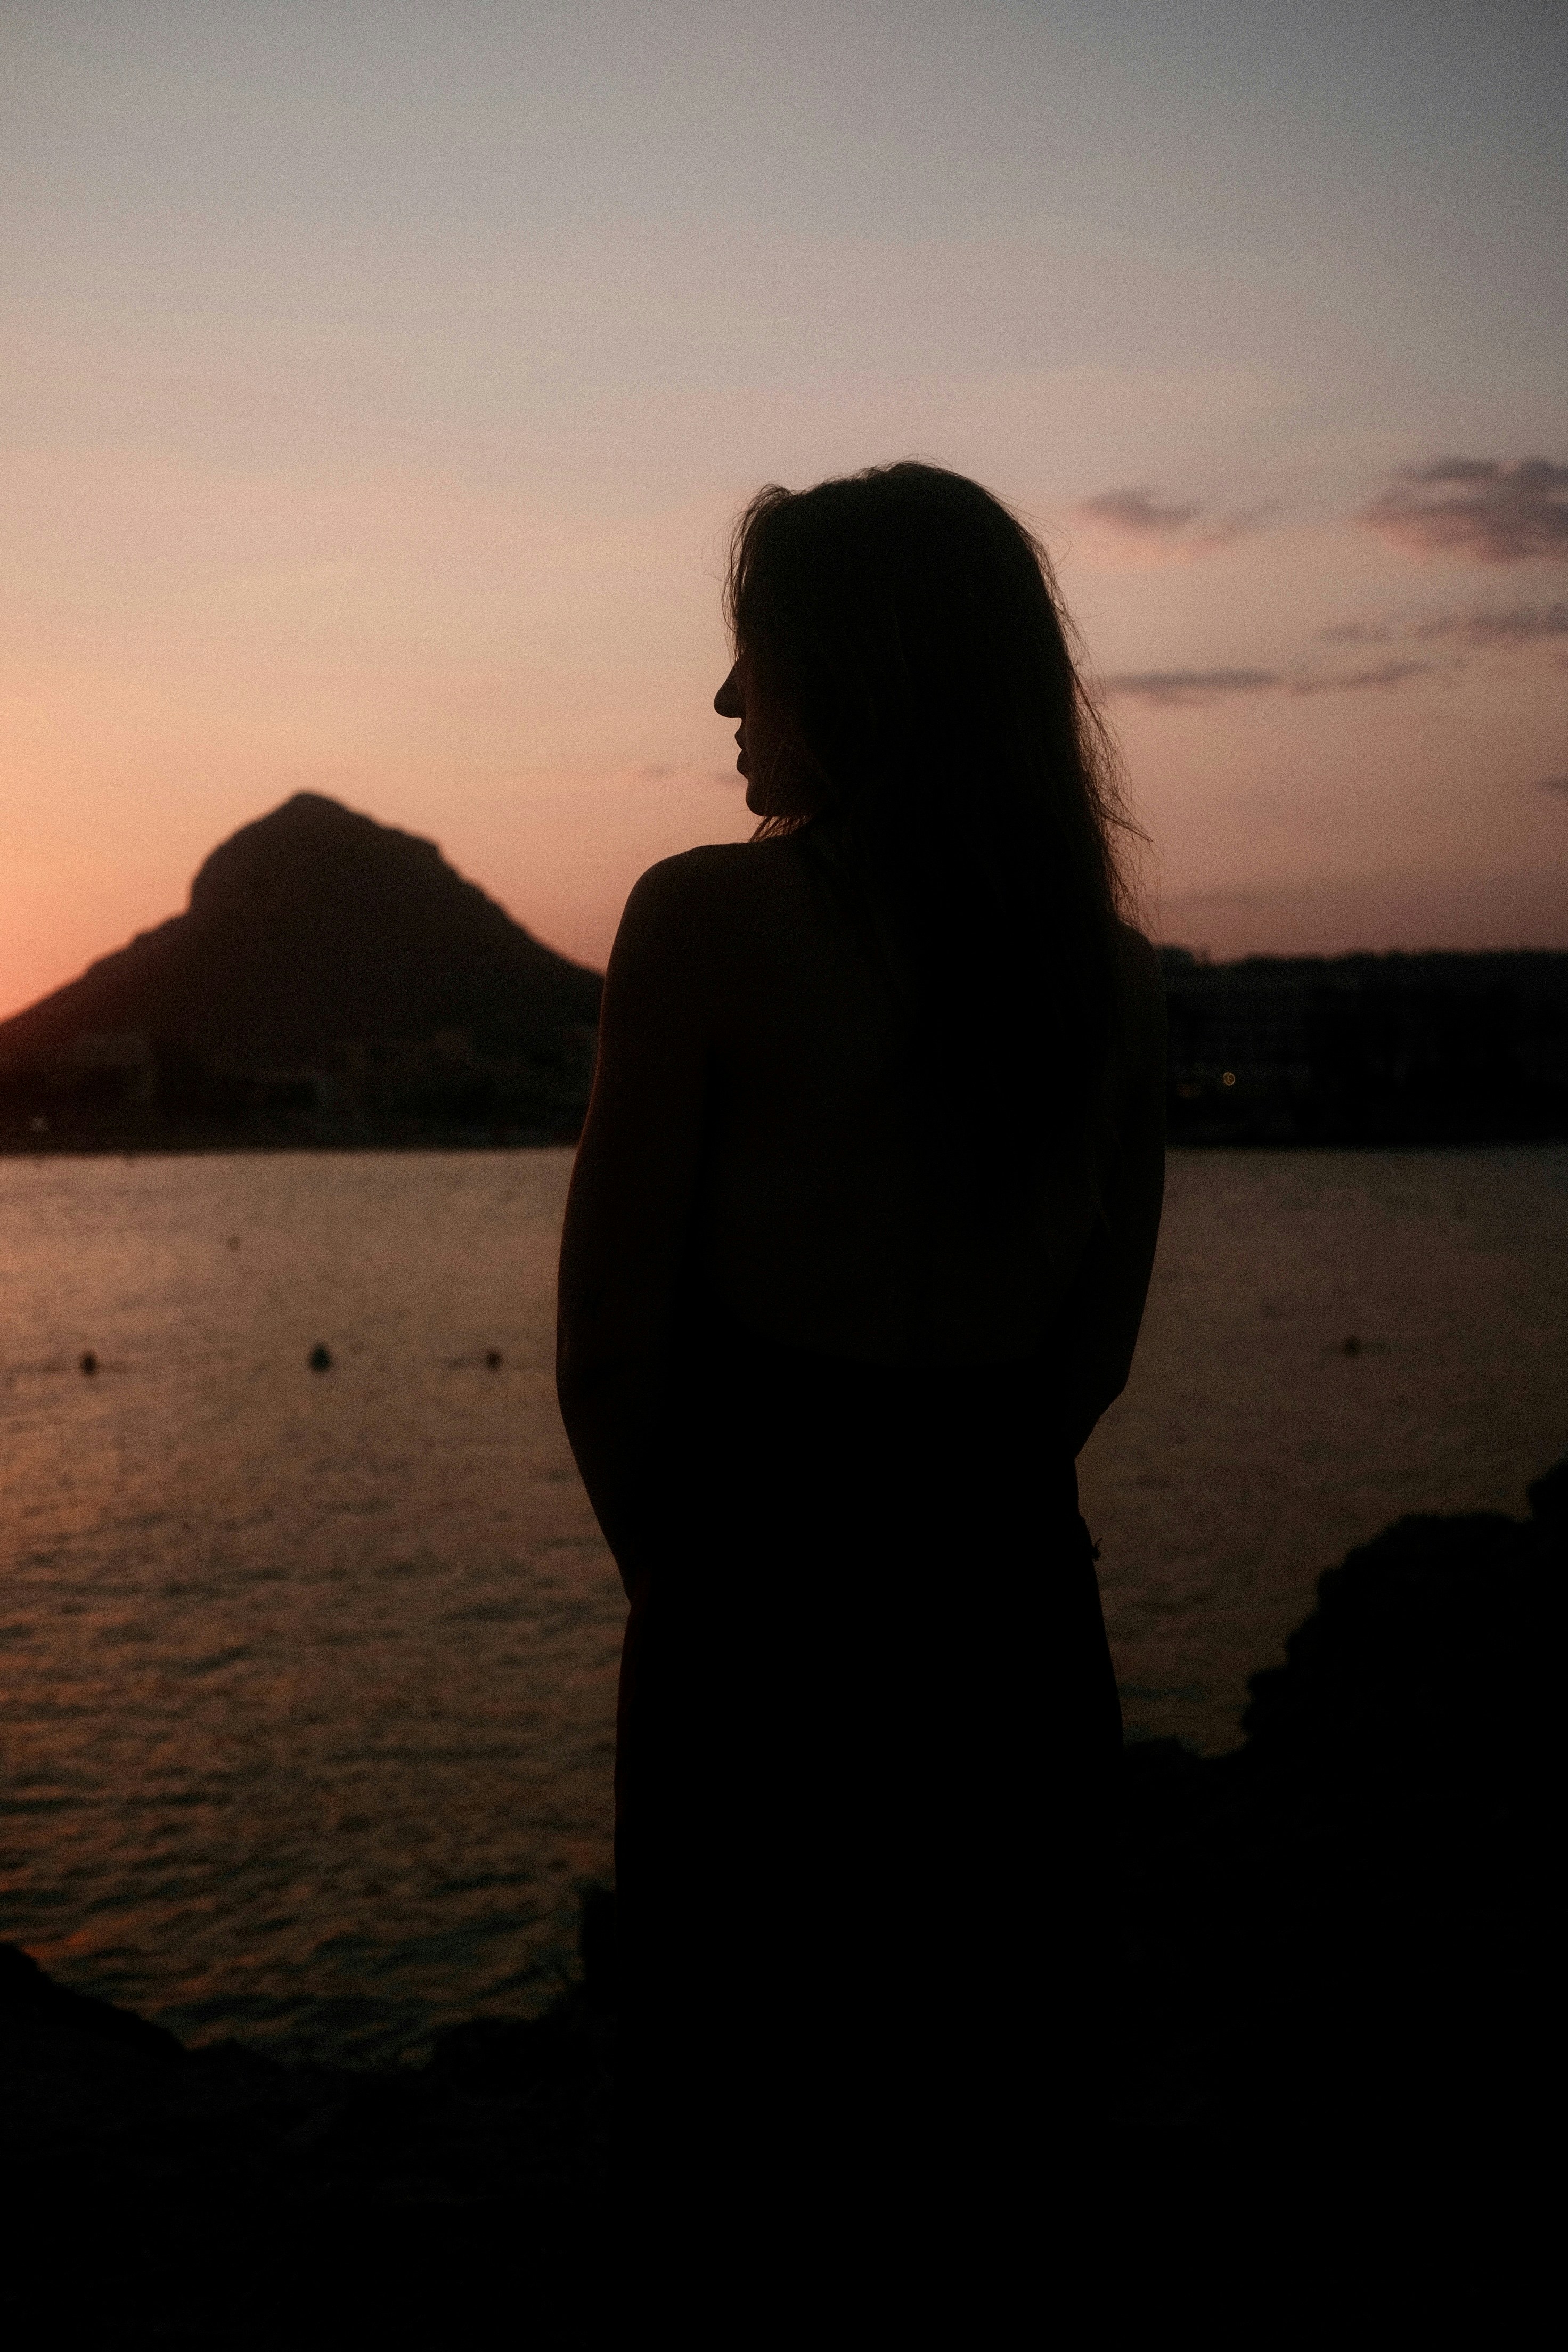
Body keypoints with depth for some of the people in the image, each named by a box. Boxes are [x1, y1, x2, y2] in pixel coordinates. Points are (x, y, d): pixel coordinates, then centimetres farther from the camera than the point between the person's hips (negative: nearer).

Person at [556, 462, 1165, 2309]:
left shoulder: (710, 921, -13)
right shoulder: (1113, 975, 2)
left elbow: (610, 1346, -11)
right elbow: (1092, 1352, 9)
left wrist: (685, 1579, 6)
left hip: (765, 1637, -5)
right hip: (1021, 1623, 5)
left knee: (755, 2181, 13)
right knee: (973, 2163, 21)